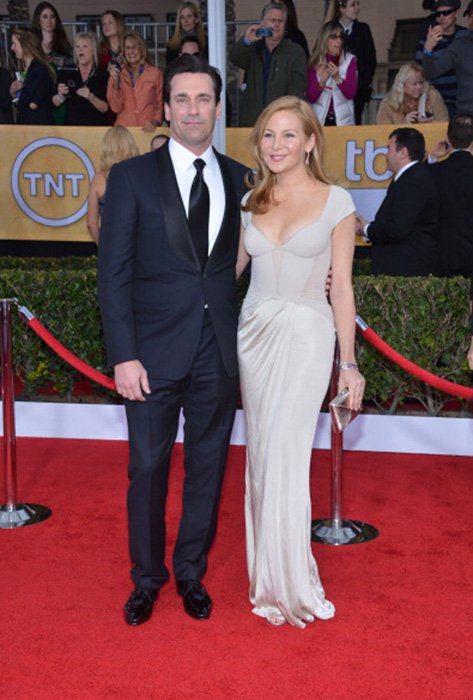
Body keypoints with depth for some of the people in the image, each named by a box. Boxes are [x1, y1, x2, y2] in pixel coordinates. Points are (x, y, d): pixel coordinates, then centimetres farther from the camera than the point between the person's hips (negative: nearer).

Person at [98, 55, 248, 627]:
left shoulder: (240, 180, 7)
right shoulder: (131, 177, -1)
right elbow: (114, 273, -5)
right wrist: (123, 355, -12)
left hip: (219, 353, 3)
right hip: (155, 351, -2)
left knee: (207, 467, 13)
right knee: (148, 467, 8)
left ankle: (191, 573, 33)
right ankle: (146, 578, 29)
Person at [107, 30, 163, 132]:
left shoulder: (155, 73, 4)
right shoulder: (118, 73, 9)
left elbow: (161, 105, 8)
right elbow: (116, 107, 4)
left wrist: (154, 122, -8)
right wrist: (116, 81, -5)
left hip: (147, 129, -1)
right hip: (124, 128, 2)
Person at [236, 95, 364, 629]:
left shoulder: (335, 201, -2)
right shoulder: (251, 202, 9)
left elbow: (342, 287, -2)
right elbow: (227, 270, 12)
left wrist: (348, 363, -3)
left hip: (305, 336, -4)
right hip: (253, 332, 4)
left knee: (284, 456, -8)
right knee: (261, 455, 8)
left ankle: (289, 584, 7)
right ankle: (267, 570, 23)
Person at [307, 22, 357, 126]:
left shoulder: (349, 60, 0)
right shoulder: (315, 62, 1)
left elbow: (350, 94, -8)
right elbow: (311, 98, -4)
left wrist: (337, 77, -23)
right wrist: (321, 82, -22)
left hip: (343, 120, 0)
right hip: (320, 119, 0)